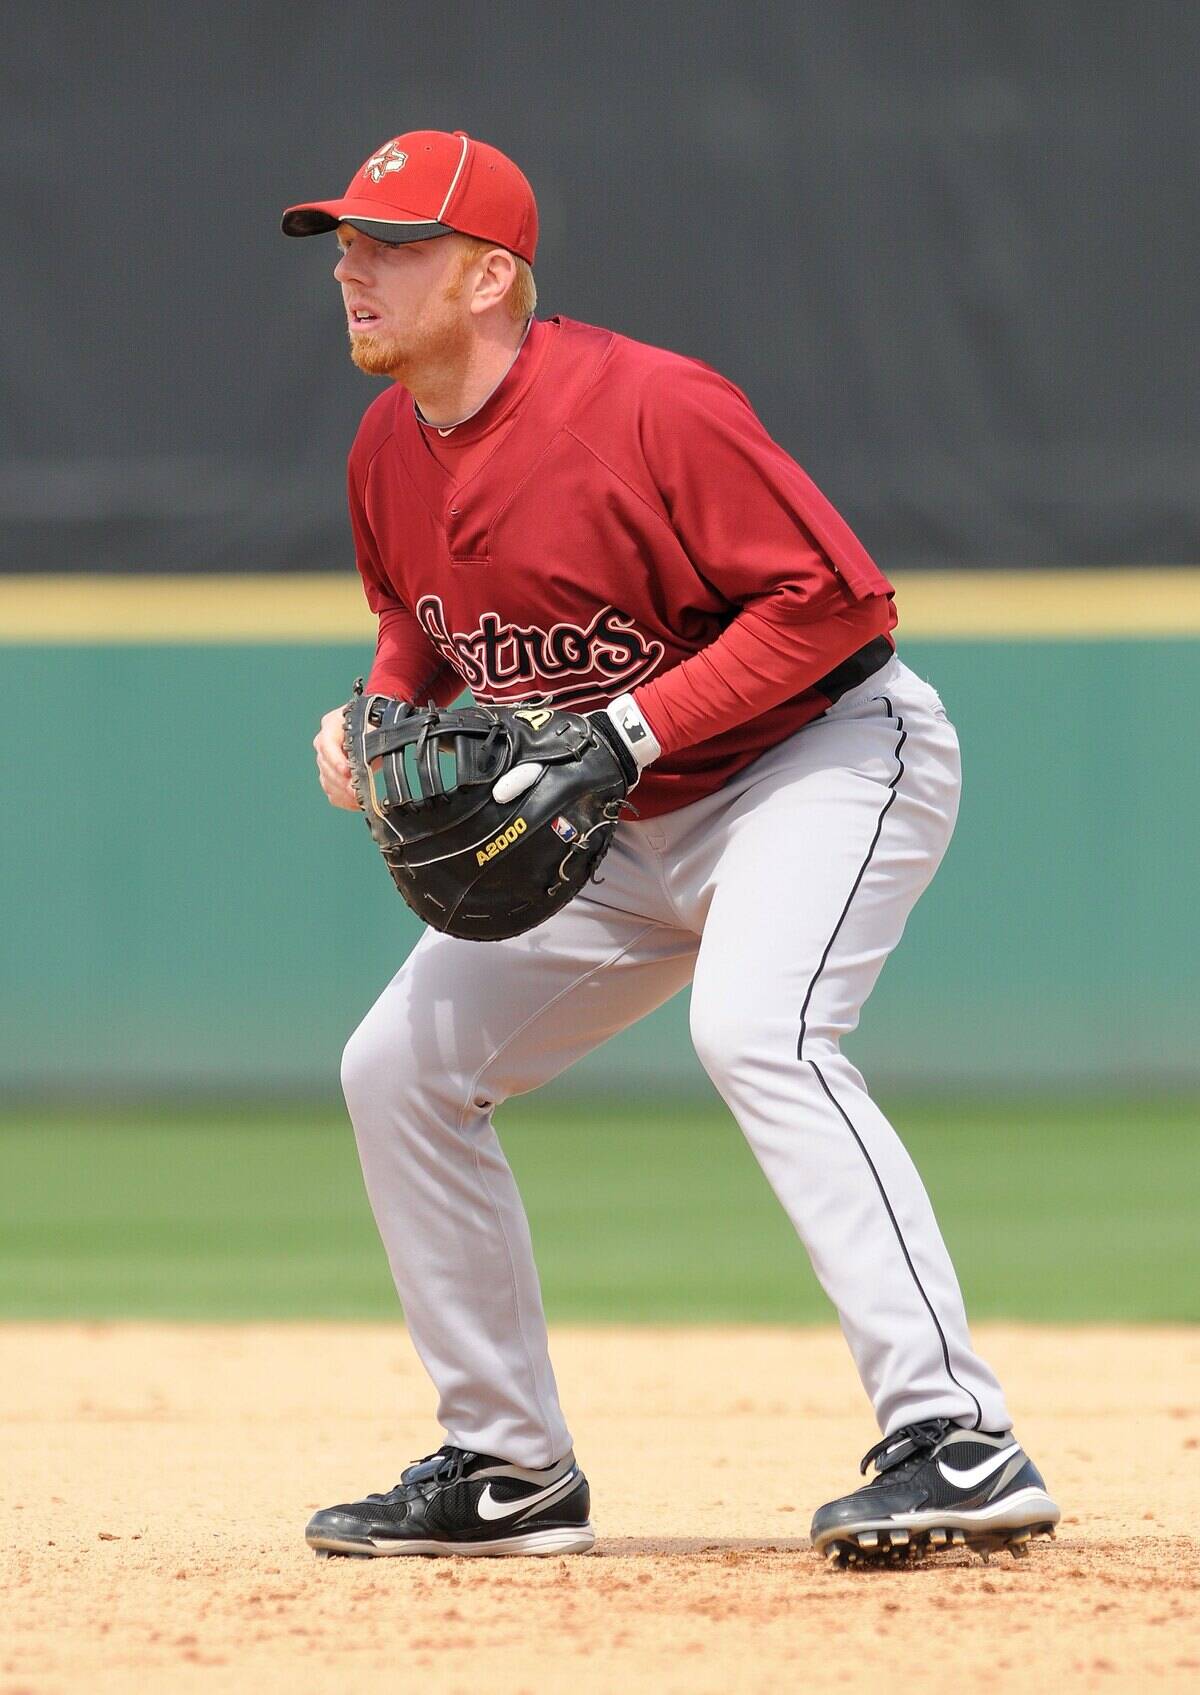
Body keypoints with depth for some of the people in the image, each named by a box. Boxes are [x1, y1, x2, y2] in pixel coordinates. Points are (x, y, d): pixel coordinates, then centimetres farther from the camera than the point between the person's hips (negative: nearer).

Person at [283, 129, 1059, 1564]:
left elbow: (838, 596, -26)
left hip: (829, 756, -9)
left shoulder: (647, 409, -25)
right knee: (399, 1068, 7)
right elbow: (424, 634, 19)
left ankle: (956, 1442, -39)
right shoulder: (388, 456, 1)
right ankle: (510, 1471, 17)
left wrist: (634, 726, -29)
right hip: (630, 829, 9)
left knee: (754, 1028, -35)